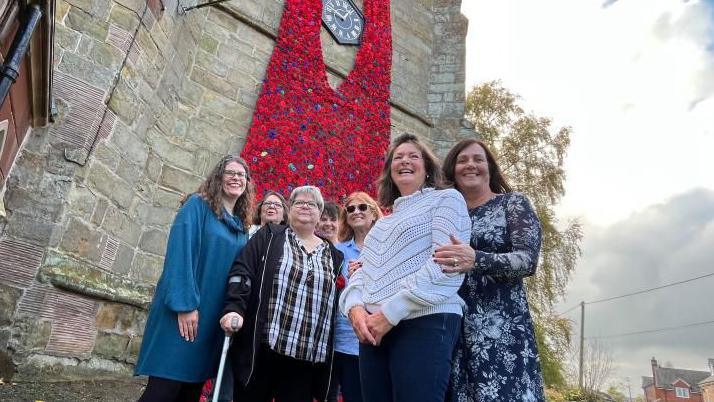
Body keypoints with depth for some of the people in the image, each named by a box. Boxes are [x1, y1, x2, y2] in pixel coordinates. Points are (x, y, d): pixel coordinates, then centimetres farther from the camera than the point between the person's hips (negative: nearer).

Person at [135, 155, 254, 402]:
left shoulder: (242, 225, 16)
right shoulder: (198, 205, -3)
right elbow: (180, 253, -13)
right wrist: (185, 304, -20)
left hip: (215, 316, 6)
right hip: (185, 311, -6)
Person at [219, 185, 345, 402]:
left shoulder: (333, 255, 16)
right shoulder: (269, 236, 7)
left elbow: (338, 301, 20)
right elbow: (242, 272, -4)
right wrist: (234, 308, -18)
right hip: (261, 348, -2)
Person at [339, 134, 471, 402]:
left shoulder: (447, 199, 3)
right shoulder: (383, 221, 23)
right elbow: (362, 271, 17)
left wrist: (389, 313, -15)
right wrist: (355, 307, -6)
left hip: (425, 323, -6)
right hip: (374, 330, 7)